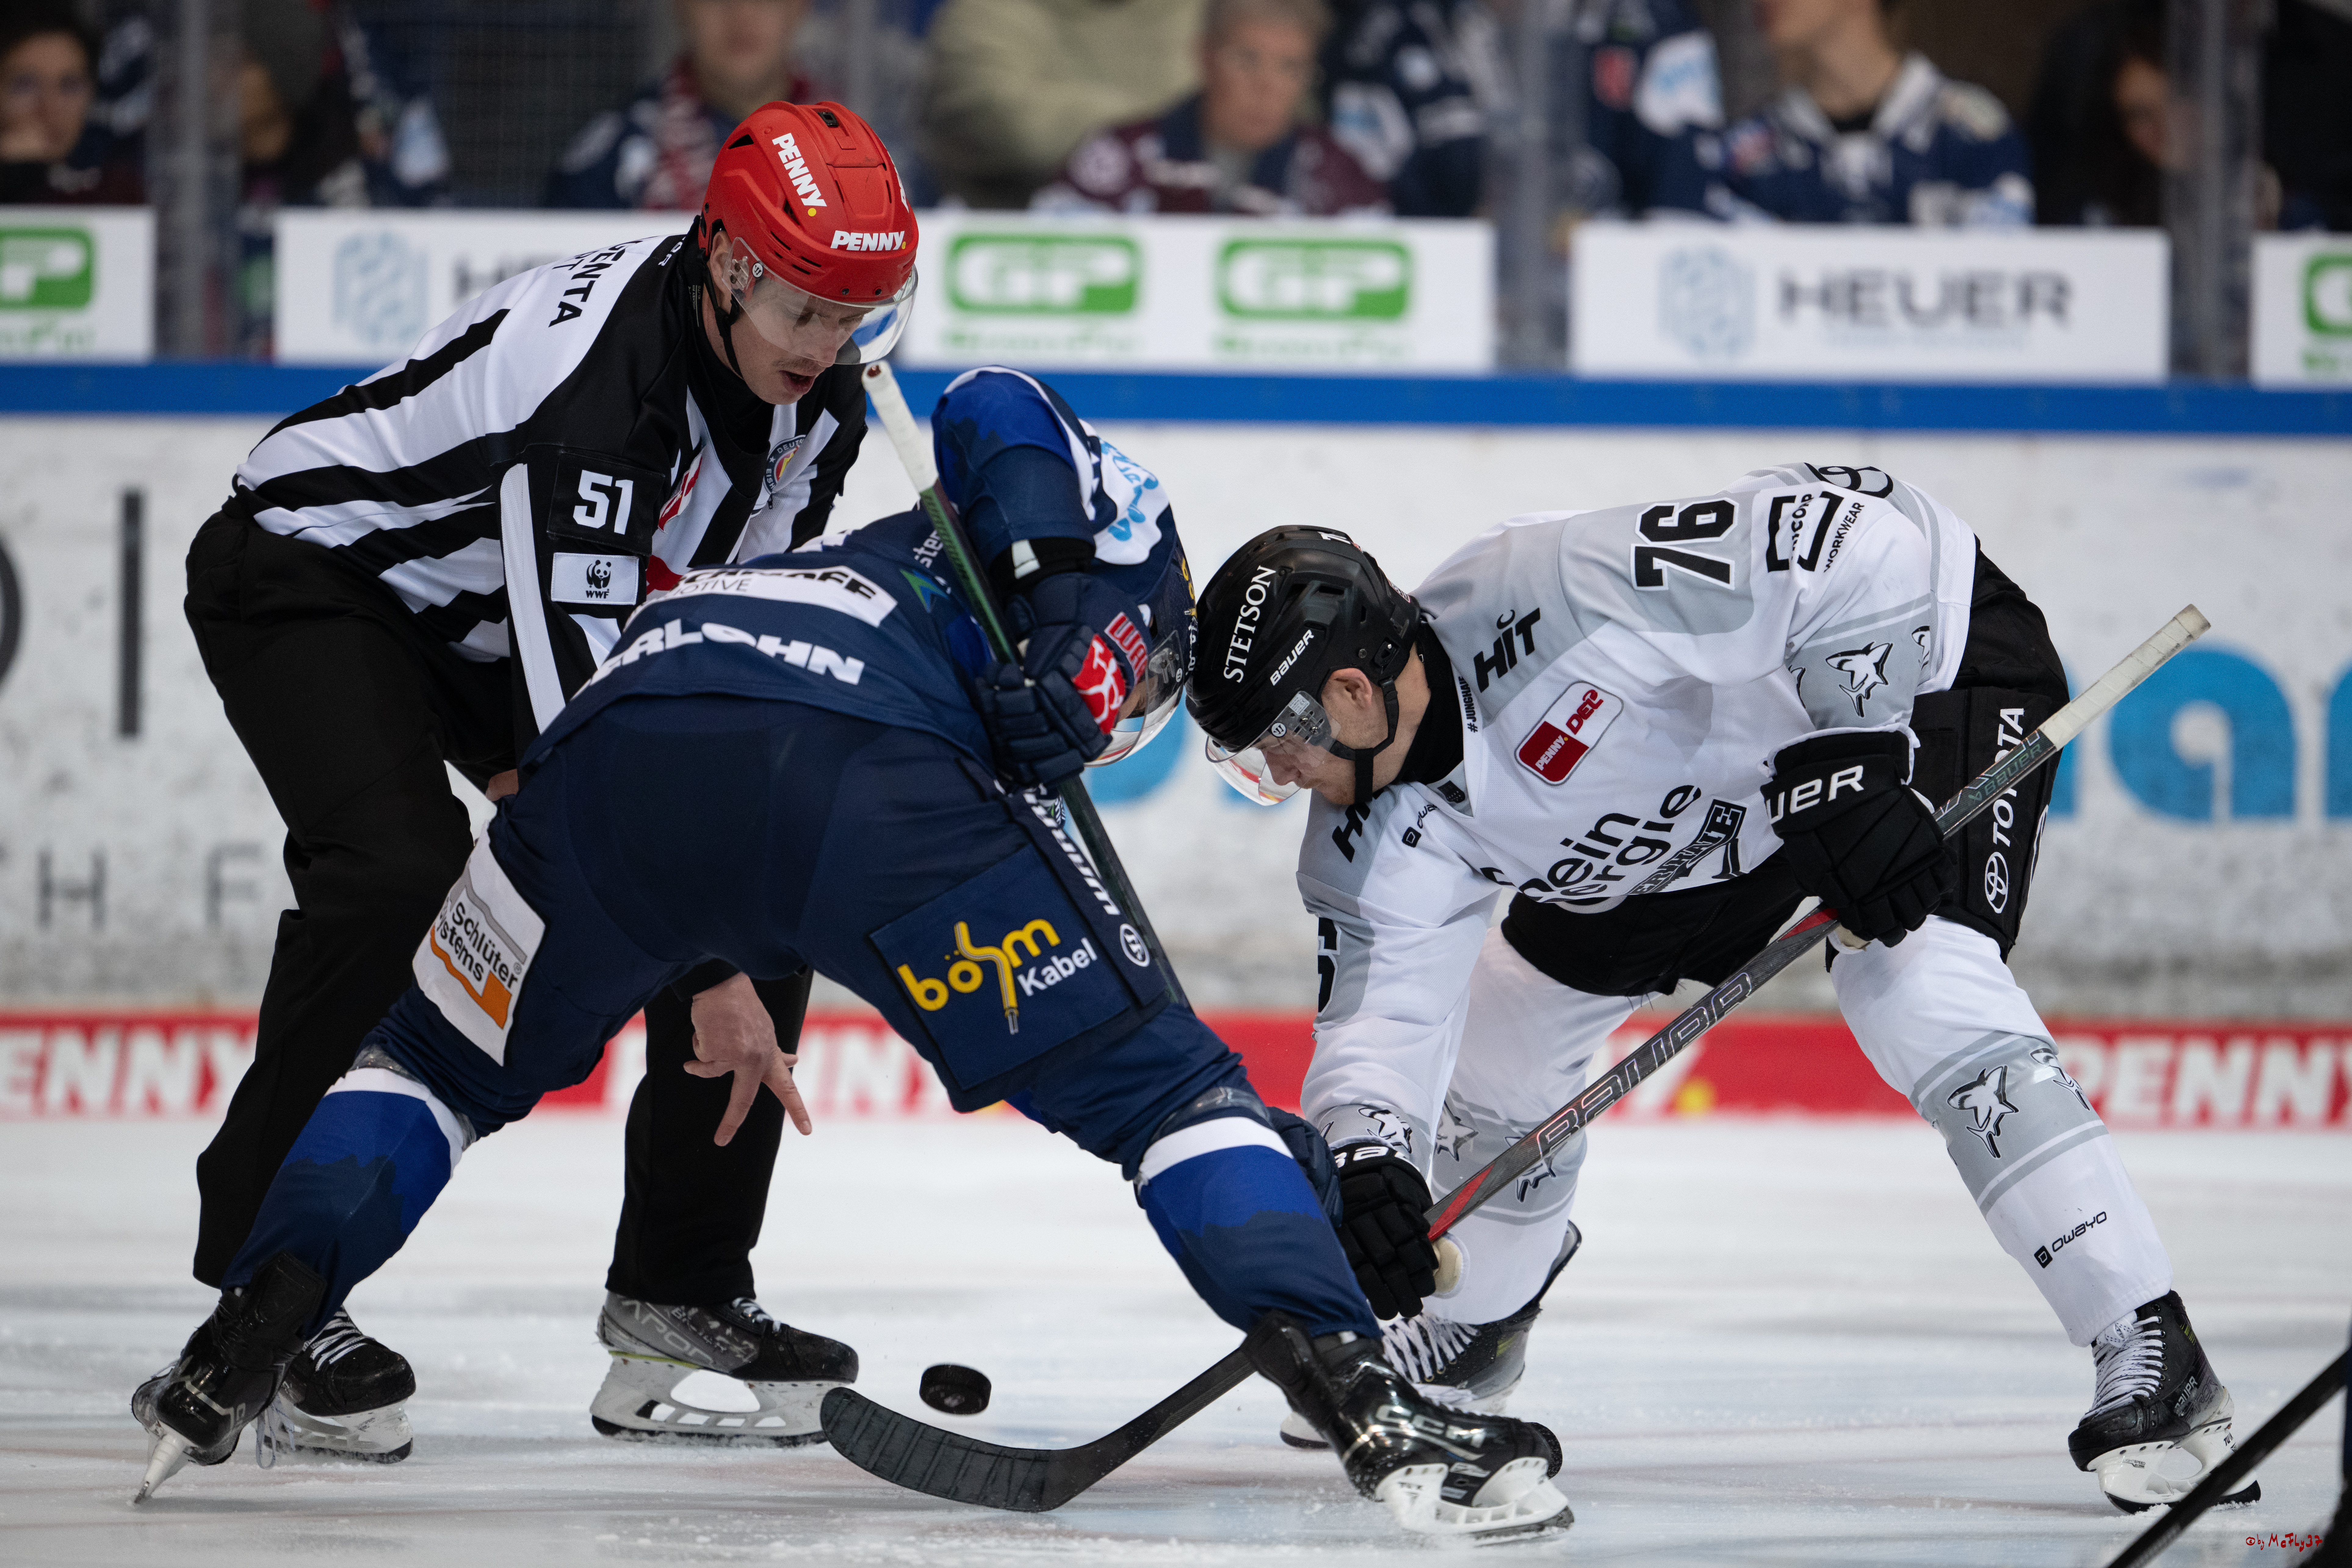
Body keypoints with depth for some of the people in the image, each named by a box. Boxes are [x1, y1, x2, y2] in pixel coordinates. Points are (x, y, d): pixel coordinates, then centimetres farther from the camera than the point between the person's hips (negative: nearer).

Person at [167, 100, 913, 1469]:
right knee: (402, 871, -33)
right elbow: (582, 691, -40)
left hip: (516, 620, 8)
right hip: (314, 572, -8)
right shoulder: (592, 381, -38)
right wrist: (699, 972, -40)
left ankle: (678, 1298, 8)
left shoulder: (821, 394, -12)